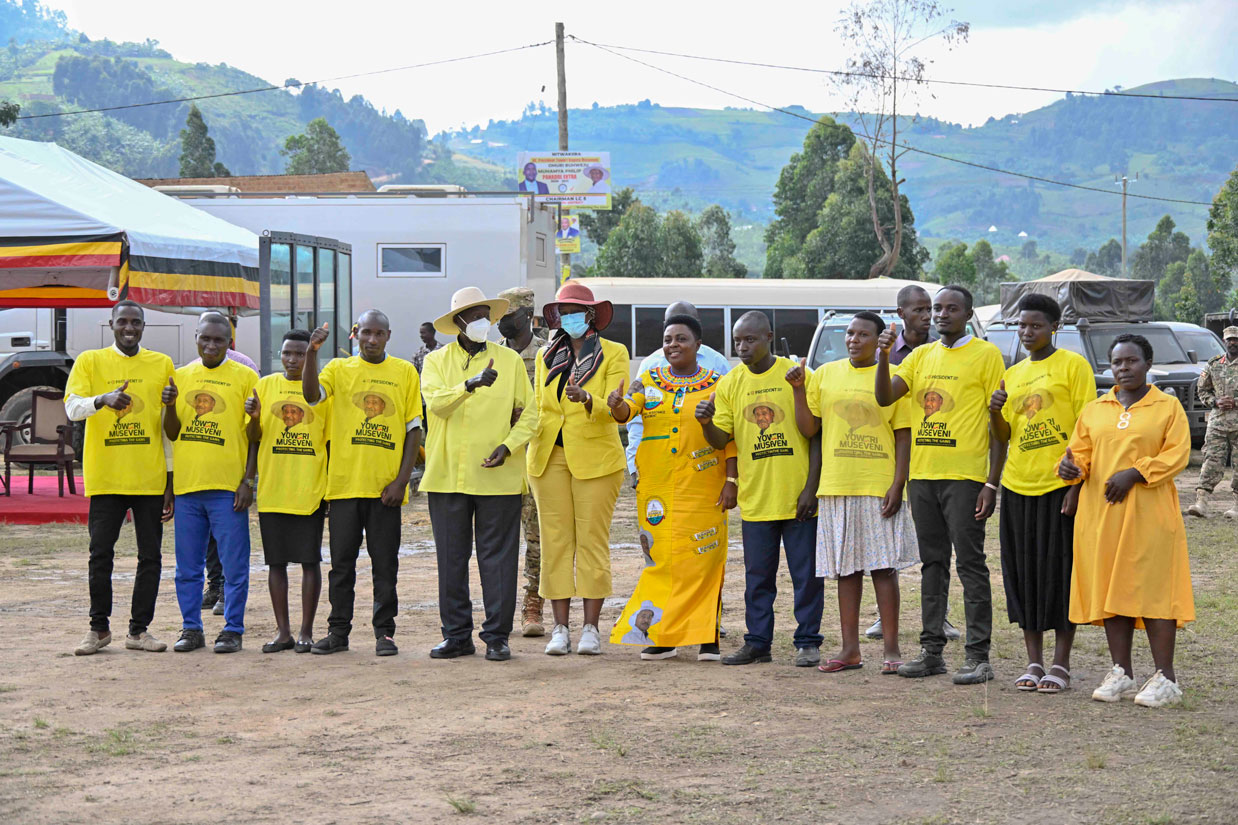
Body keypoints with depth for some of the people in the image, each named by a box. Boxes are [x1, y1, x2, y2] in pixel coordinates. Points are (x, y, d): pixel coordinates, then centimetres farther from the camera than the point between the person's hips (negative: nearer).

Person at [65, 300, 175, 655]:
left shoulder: (162, 365, 9)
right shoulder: (90, 361, 5)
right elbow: (72, 408, -8)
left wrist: (172, 480, 8)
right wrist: (103, 400, -30)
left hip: (151, 478, 1)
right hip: (105, 477, -1)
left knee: (150, 556, 3)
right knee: (100, 553, 2)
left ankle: (139, 629, 12)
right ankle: (99, 628, 13)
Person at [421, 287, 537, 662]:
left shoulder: (510, 360, 7)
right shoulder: (437, 361, 7)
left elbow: (529, 412, 7)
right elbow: (435, 402, -12)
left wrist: (508, 445, -9)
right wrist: (471, 384, -29)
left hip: (497, 475, -1)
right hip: (447, 475, 1)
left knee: (498, 558, 0)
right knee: (451, 559, 5)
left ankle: (497, 636, 7)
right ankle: (456, 635, 14)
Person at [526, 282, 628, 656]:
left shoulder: (613, 354, 1)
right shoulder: (546, 356, 14)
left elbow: (616, 409, -9)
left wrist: (586, 398, -28)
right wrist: (532, 448, 7)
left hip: (596, 457, -4)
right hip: (550, 457, 4)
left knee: (592, 540, -4)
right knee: (555, 541, 0)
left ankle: (591, 629, 0)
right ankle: (560, 629, 3)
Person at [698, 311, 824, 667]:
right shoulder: (730, 384, 7)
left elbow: (816, 434, -2)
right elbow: (721, 440, 6)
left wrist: (811, 487, -8)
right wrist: (706, 423, -17)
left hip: (797, 497, -3)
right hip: (755, 498, 3)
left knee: (806, 572, 2)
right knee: (758, 575, 8)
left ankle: (808, 642, 10)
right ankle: (757, 642, 16)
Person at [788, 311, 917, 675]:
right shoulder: (825, 375, 9)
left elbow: (903, 437, -1)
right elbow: (808, 429, 9)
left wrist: (897, 485, -10)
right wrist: (799, 390, -4)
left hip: (879, 489, -3)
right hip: (836, 486, 3)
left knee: (883, 567, -4)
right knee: (847, 569, 7)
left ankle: (891, 649, 1)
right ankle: (850, 649, 12)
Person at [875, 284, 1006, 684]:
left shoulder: (986, 354, -2)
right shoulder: (922, 355, 14)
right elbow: (885, 397, 5)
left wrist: (992, 483, -12)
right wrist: (883, 357, -11)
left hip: (965, 476, -6)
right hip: (922, 475, 6)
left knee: (970, 564, -4)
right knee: (933, 564, 11)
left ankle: (978, 655, -1)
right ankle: (932, 650, 17)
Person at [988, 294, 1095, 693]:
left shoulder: (1073, 365, -3)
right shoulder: (1013, 374, 15)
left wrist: (1077, 486, -15)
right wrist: (995, 412, -4)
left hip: (1059, 485, -6)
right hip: (1018, 487, 6)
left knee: (1060, 572, -2)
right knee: (1023, 574, 6)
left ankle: (1060, 665, 5)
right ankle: (1034, 662, 14)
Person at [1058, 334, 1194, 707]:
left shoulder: (1168, 407, 4)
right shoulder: (1094, 410, 16)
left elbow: (1177, 453, -5)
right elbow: (1081, 450, 14)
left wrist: (1134, 473, -17)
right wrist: (1070, 466, -10)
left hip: (1149, 513, -4)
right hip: (1100, 512, 4)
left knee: (1153, 590, -7)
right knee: (1109, 589, 4)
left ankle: (1165, 678, -3)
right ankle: (1121, 674, 12)